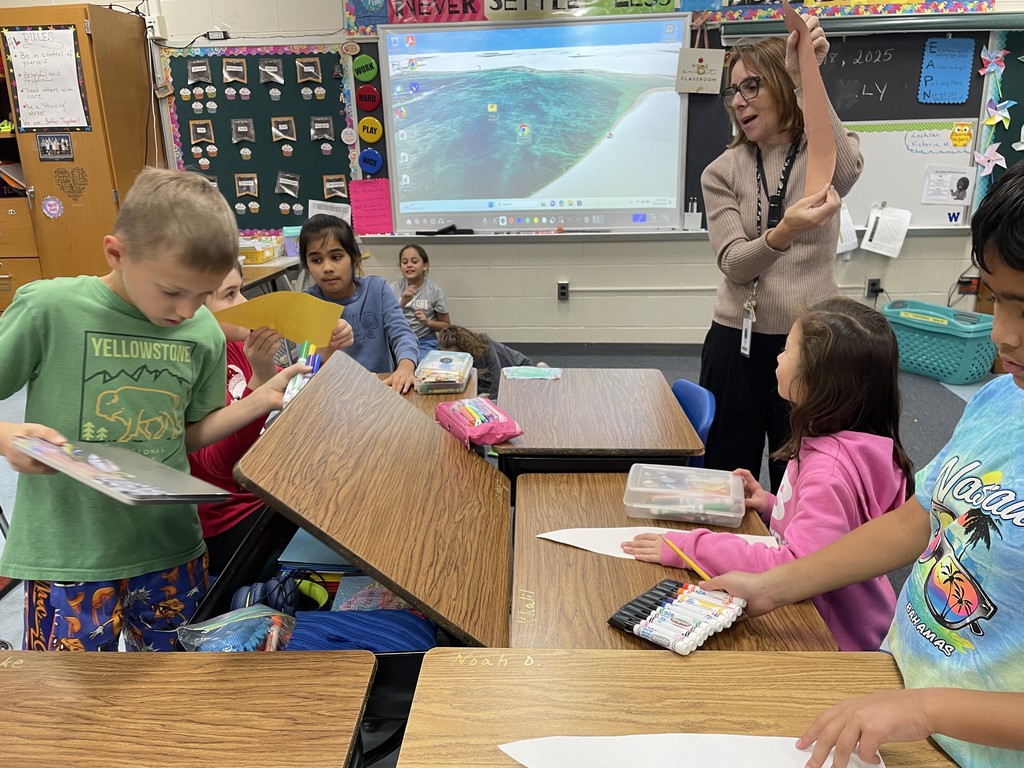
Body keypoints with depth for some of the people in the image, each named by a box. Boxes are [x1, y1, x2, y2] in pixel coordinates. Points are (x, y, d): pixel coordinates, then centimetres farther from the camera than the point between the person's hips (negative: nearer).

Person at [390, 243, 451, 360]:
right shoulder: (395, 288, 1)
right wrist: (402, 302, -24)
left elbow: (446, 325, 4)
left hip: (424, 342, -1)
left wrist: (427, 322, -15)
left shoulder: (435, 291, -3)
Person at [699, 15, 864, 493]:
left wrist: (807, 78, -34)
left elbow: (845, 172, -25)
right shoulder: (722, 171, 3)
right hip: (736, 342, 1)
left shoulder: (825, 153, 2)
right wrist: (783, 233, -31)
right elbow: (733, 264, -11)